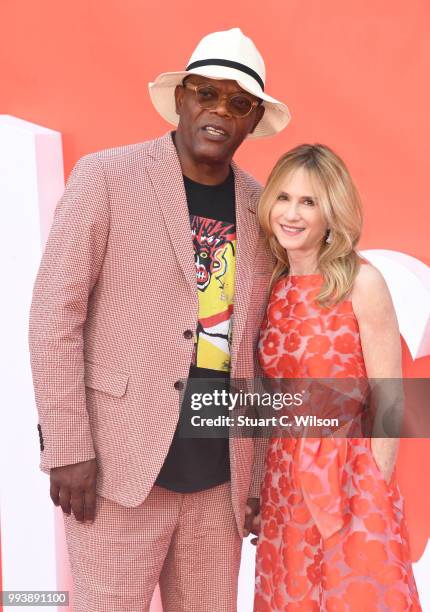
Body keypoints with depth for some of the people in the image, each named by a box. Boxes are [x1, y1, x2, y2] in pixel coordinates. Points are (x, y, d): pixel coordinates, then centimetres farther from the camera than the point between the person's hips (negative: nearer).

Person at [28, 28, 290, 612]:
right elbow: (55, 315, -7)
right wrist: (68, 449, -11)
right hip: (122, 463, -4)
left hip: (220, 476, 4)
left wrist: (258, 473, 11)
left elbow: (261, 354, 12)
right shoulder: (106, 176, -4)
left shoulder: (261, 208, 8)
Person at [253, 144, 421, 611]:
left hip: (350, 473, -5)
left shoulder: (361, 282, -9)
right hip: (286, 480, 5)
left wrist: (374, 489, -9)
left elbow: (389, 399, -9)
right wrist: (268, 483, 8)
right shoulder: (271, 288, 5)